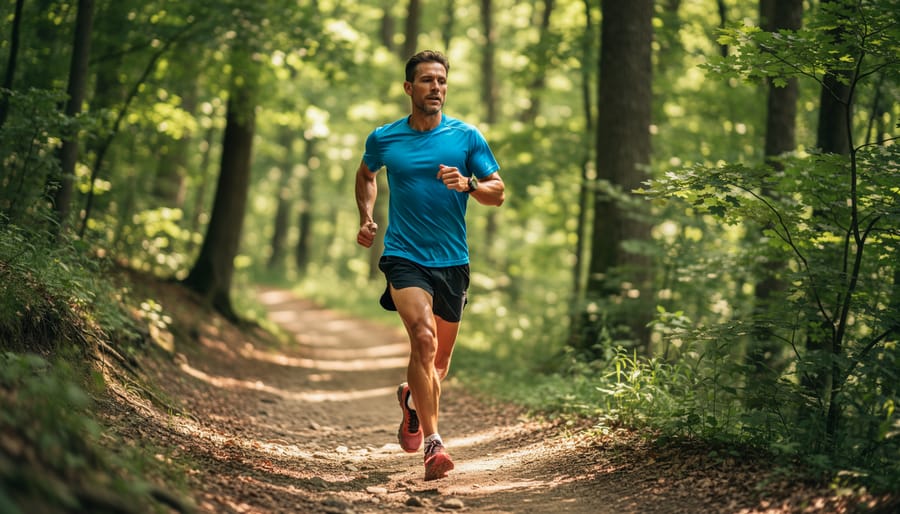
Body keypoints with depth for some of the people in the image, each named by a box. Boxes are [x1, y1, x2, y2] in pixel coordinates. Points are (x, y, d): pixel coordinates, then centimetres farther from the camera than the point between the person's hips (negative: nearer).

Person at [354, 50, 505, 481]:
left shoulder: (467, 137, 1)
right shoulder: (383, 139, 3)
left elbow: (498, 193, 2)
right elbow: (366, 175, 24)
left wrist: (467, 184, -18)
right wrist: (366, 218, 10)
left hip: (452, 260, 2)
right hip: (403, 256, -2)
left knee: (441, 356, 13)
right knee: (423, 337, -24)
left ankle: (412, 399, 48)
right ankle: (433, 443, -22)